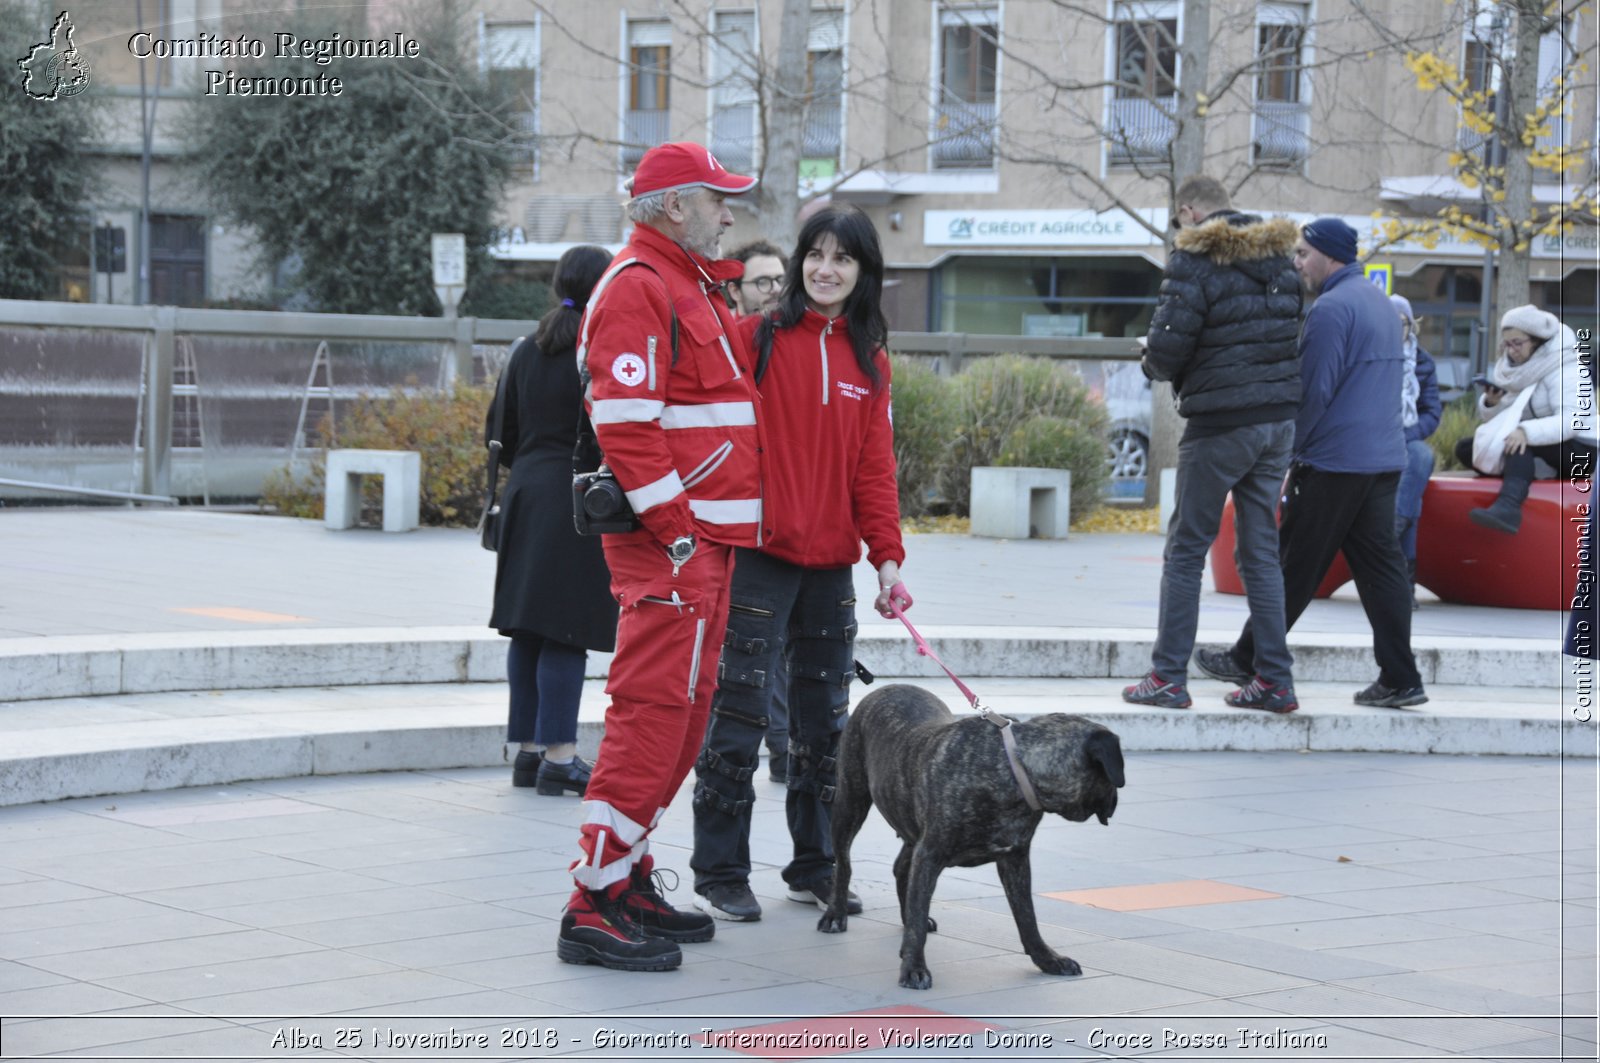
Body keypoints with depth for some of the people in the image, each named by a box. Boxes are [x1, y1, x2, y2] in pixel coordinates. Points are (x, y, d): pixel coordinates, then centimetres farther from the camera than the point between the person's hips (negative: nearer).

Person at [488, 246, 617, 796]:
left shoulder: (526, 352, 9)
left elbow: (503, 434, 13)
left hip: (525, 498, 7)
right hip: (578, 503, -7)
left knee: (527, 631, 11)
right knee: (566, 632, -5)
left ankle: (528, 750, 17)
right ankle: (559, 757, -3)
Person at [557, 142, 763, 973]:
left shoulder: (694, 287, 22)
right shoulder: (636, 288, -11)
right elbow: (624, 421, -19)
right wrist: (674, 527, -20)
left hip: (709, 538, 10)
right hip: (669, 539, -10)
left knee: (686, 710, 13)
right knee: (654, 706, -12)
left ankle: (628, 878, 21)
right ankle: (595, 907, -11)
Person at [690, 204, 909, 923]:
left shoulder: (870, 363, 12)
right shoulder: (759, 338, -2)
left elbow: (874, 466, 11)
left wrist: (886, 555, 4)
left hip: (831, 565, 5)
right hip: (758, 554, -5)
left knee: (824, 722, 11)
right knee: (739, 714, -4)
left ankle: (814, 868, 21)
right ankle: (718, 872, 5)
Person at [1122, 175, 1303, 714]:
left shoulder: (1196, 257, -10)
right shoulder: (1279, 256, 11)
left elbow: (1167, 346, -15)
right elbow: (1298, 331, 13)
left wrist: (1154, 364, 6)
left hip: (1220, 425, -6)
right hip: (1280, 421, 6)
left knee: (1186, 550, 2)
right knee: (1261, 551, 11)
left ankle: (1168, 678, 3)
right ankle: (1274, 680, 11)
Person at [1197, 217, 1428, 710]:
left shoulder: (1332, 308, -14)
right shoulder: (1381, 303, 16)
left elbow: (1314, 390, -16)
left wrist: (1287, 456, -8)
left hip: (1334, 464, -8)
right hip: (1384, 459, 8)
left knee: (1295, 567, 1)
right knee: (1380, 564, 5)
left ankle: (1247, 660, 11)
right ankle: (1399, 678, 2)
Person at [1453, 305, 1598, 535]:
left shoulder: (1563, 369, -17)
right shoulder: (1509, 366, 5)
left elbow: (1571, 420, -32)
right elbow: (1487, 417, 8)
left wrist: (1527, 432, -46)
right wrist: (1490, 403, -17)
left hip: (1576, 450, -9)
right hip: (1533, 452, 9)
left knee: (1520, 443, -37)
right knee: (1465, 448, -3)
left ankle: (1509, 506, -57)